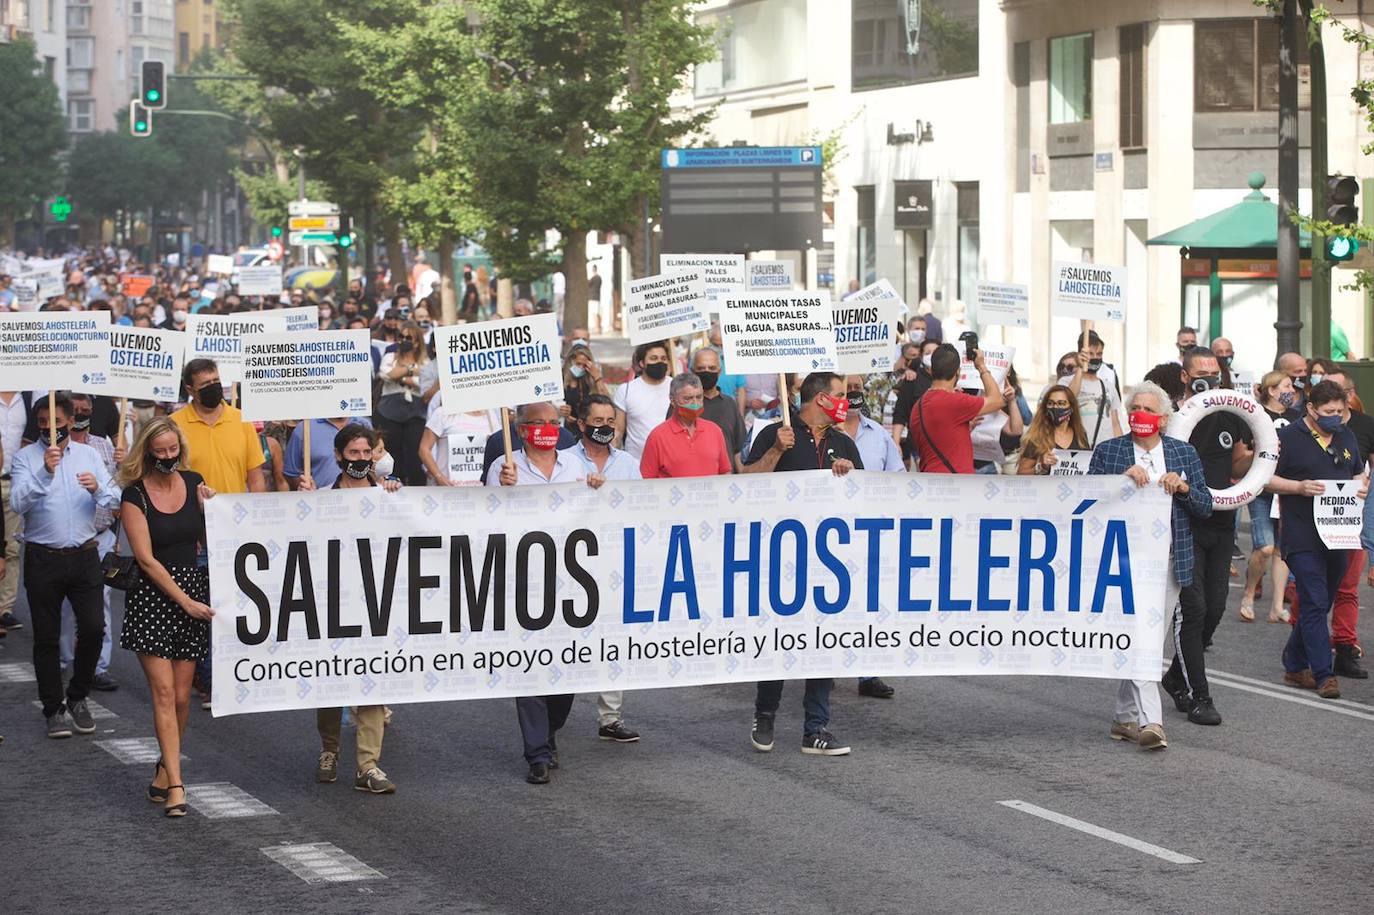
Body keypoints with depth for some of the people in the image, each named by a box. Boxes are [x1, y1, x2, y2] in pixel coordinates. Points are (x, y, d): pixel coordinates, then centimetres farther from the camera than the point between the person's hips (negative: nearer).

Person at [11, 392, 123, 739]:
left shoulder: (89, 454, 9)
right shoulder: (26, 458, -1)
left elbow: (115, 501, 3)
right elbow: (19, 502, -17)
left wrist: (97, 488, -18)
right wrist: (45, 472, -30)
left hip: (84, 556, 2)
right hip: (43, 558, -2)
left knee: (93, 628, -4)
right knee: (46, 637, 3)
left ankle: (78, 698, 17)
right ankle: (53, 709, 14)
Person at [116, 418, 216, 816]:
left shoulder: (194, 483, 7)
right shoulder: (135, 496, -5)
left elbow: (210, 542, 12)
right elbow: (146, 559, -9)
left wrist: (210, 509, -6)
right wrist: (184, 600, -12)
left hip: (194, 587, 4)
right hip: (152, 595, -4)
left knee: (181, 696, 4)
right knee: (164, 691, -10)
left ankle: (164, 774, 20)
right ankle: (175, 785, -12)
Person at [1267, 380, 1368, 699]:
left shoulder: (1346, 437, 14)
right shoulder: (1289, 437, -5)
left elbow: (1359, 472, 26)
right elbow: (1265, 479, -4)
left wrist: (1363, 487, 3)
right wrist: (1300, 487, -18)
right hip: (1303, 538, -6)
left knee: (1319, 605, 12)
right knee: (1315, 604, -11)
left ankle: (1295, 666, 24)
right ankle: (1323, 675, -11)